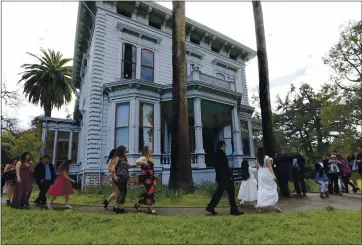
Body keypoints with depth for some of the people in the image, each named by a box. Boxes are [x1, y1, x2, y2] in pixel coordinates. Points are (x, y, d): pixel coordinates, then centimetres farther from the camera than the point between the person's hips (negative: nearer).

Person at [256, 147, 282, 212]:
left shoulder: (258, 159, 3)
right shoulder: (267, 157, -9)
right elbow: (269, 166, -18)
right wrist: (273, 174, -23)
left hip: (261, 175, 4)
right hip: (267, 174, -3)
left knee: (261, 190, 7)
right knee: (272, 189, 8)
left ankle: (260, 206, 4)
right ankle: (276, 205, 8)